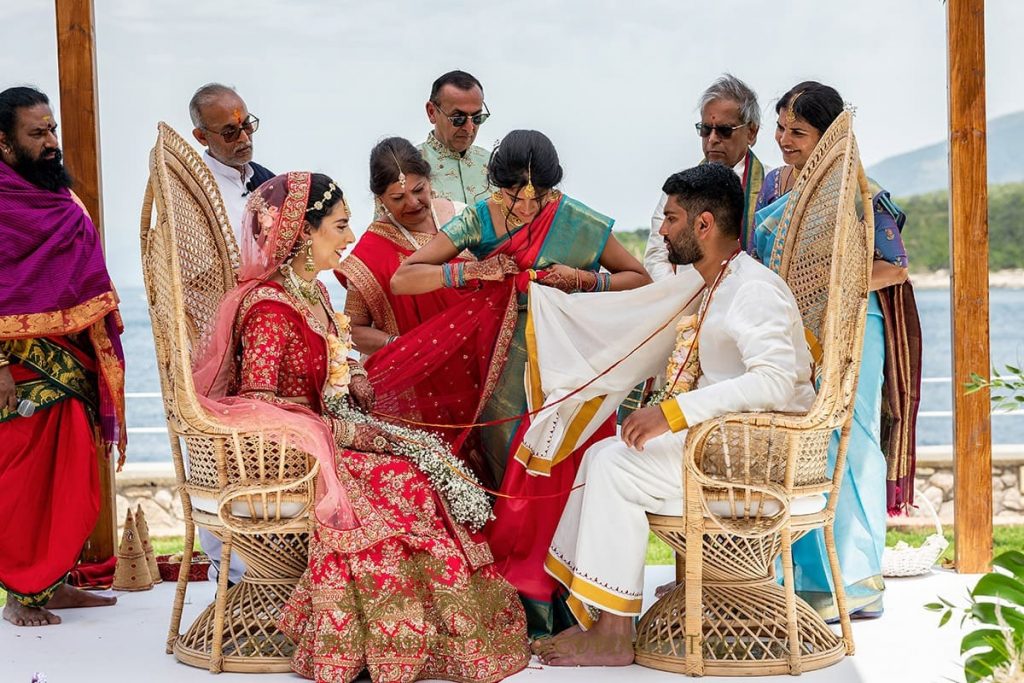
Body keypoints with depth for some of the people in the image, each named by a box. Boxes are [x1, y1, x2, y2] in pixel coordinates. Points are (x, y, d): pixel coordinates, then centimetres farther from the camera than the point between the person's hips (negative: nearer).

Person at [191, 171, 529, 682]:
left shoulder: (312, 290, 12)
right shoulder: (268, 307, -19)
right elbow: (259, 405, -23)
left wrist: (354, 384, 1)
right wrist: (342, 431, -21)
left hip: (326, 434, 9)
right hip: (286, 457, -9)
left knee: (430, 460, -6)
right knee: (405, 483, -21)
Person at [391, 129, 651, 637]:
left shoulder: (580, 223, -7)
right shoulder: (476, 221, -6)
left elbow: (639, 279, 1)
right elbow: (401, 281, -10)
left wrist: (583, 280, -16)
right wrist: (471, 271, -22)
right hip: (507, 377, 1)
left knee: (563, 479, -5)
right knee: (513, 482, 2)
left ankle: (566, 605, 7)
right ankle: (525, 608, 11)